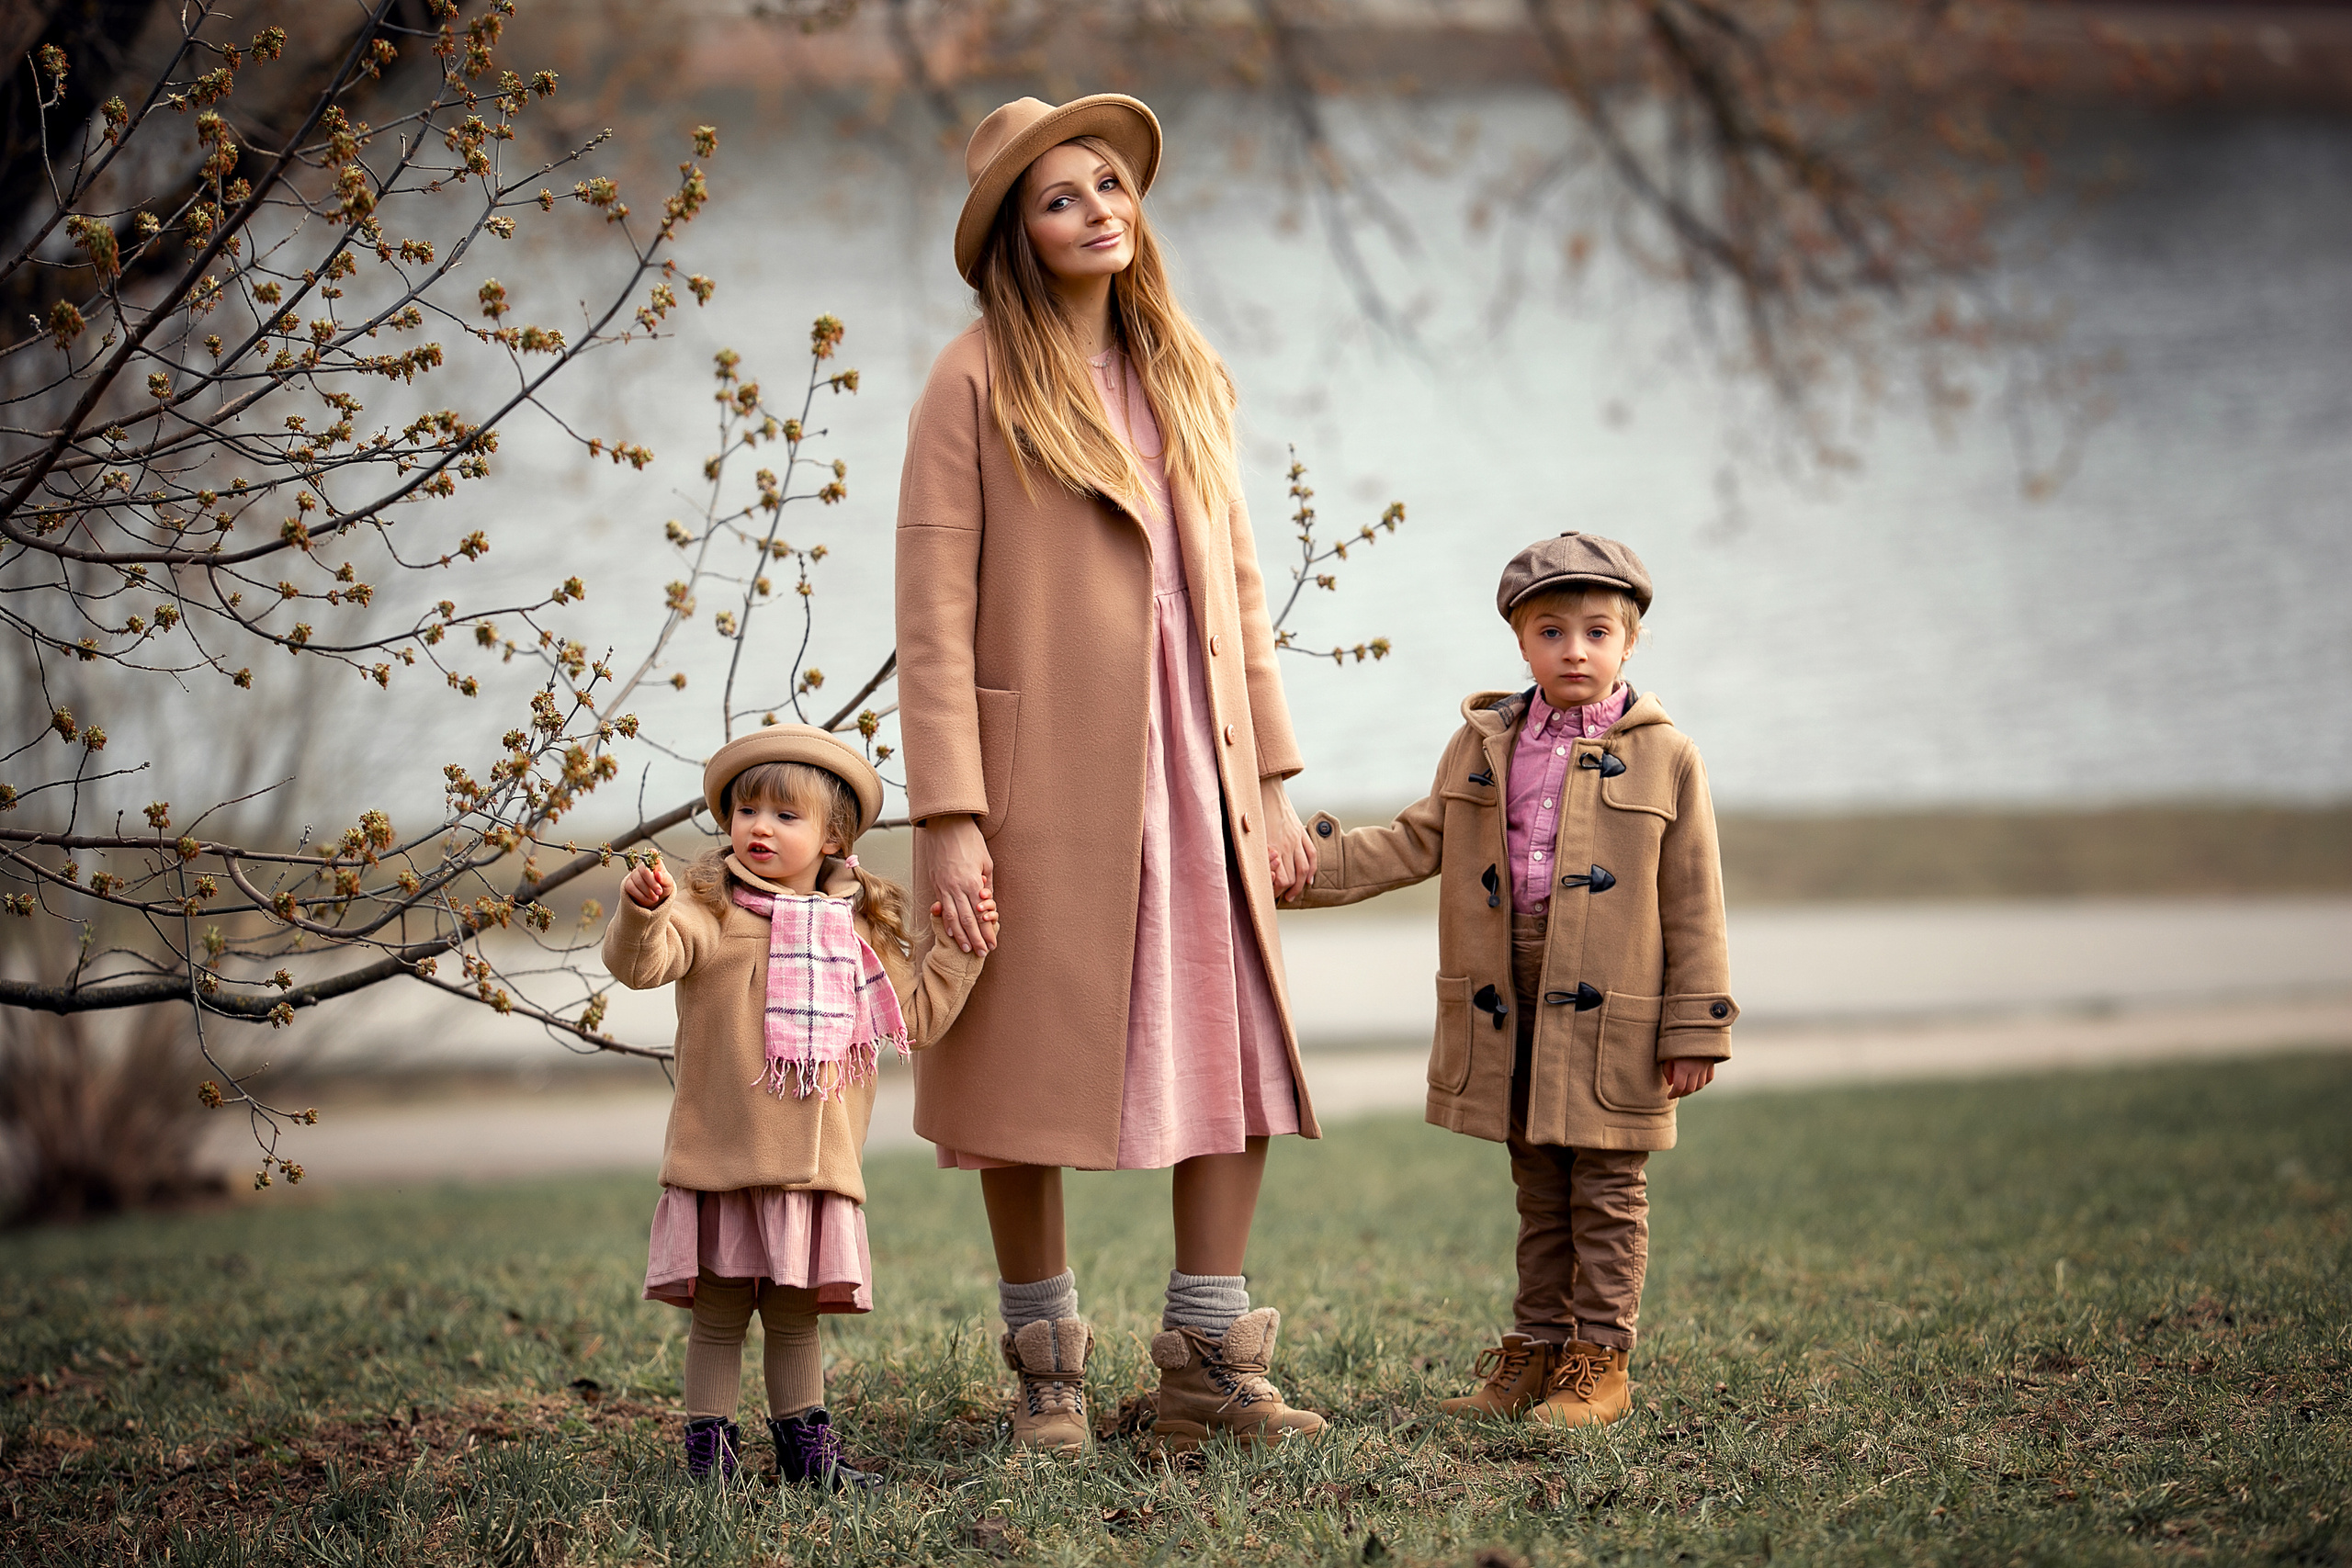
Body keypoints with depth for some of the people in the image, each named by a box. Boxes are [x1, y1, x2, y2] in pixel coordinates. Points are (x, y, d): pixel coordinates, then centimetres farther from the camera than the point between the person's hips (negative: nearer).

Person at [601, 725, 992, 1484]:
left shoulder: (856, 930, 13)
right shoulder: (712, 910, -1)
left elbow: (917, 1017, 22)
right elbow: (642, 961, -18)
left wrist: (960, 947, 16)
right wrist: (641, 910, -38)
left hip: (819, 1167, 4)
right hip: (723, 1162, -3)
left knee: (796, 1317, 13)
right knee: (719, 1317, 1)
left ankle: (803, 1439, 23)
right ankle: (709, 1445, 10)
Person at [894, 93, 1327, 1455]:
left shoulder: (1189, 376, 14)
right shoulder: (977, 382, -4)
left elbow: (1236, 582, 15)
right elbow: (935, 609, -8)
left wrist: (1272, 780, 10)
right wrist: (949, 815, -15)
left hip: (1194, 768, 5)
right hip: (1047, 770, -5)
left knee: (1240, 1054, 0)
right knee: (1031, 1074, 2)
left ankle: (1210, 1367, 9)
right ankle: (1048, 1368, 16)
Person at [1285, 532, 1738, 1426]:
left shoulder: (1665, 757, -2)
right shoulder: (1482, 746, 8)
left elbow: (1692, 905, -3)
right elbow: (1416, 844, 9)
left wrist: (1696, 1026, -6)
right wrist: (1310, 861, -4)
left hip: (1610, 1017, -4)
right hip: (1507, 1014, 4)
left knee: (1607, 1194, 2)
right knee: (1539, 1193, 13)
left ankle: (1600, 1360, 10)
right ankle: (1537, 1346, 21)